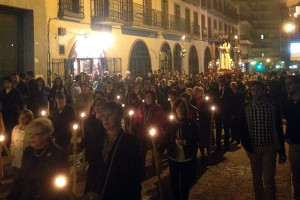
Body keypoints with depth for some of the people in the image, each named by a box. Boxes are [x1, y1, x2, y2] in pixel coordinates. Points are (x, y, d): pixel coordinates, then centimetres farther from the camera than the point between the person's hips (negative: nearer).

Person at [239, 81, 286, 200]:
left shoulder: (273, 108, -4)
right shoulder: (246, 109, -2)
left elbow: (279, 131, 1)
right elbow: (242, 129, 1)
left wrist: (282, 152, 2)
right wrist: (247, 146, -11)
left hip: (270, 148, -1)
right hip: (254, 148, 2)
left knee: (269, 179, -4)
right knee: (256, 178, 13)